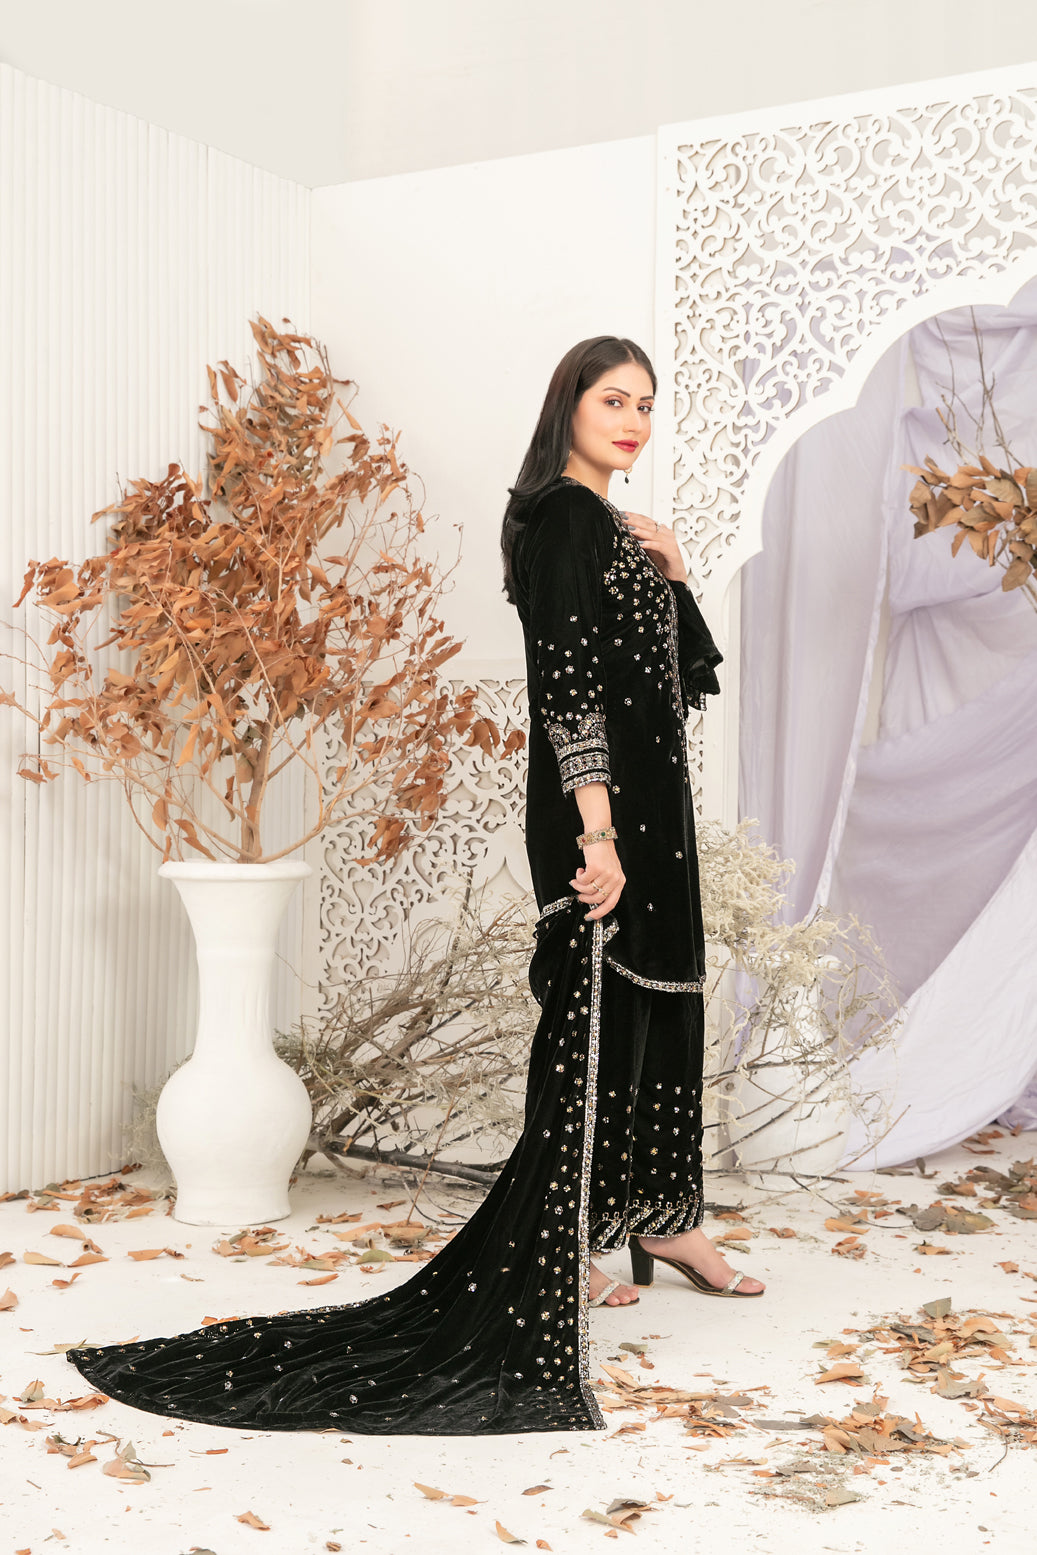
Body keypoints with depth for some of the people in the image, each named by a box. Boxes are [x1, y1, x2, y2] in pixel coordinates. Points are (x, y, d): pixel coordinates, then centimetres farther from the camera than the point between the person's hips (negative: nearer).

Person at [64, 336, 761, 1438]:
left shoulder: (605, 524, 16)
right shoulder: (562, 516, -13)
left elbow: (691, 673, 18)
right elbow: (569, 683, -22)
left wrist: (669, 578, 2)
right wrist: (598, 833, -27)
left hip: (648, 802, 10)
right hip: (605, 808, -10)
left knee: (657, 1004, 16)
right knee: (593, 1010, -4)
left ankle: (660, 1220, 30)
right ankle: (551, 1256, 7)